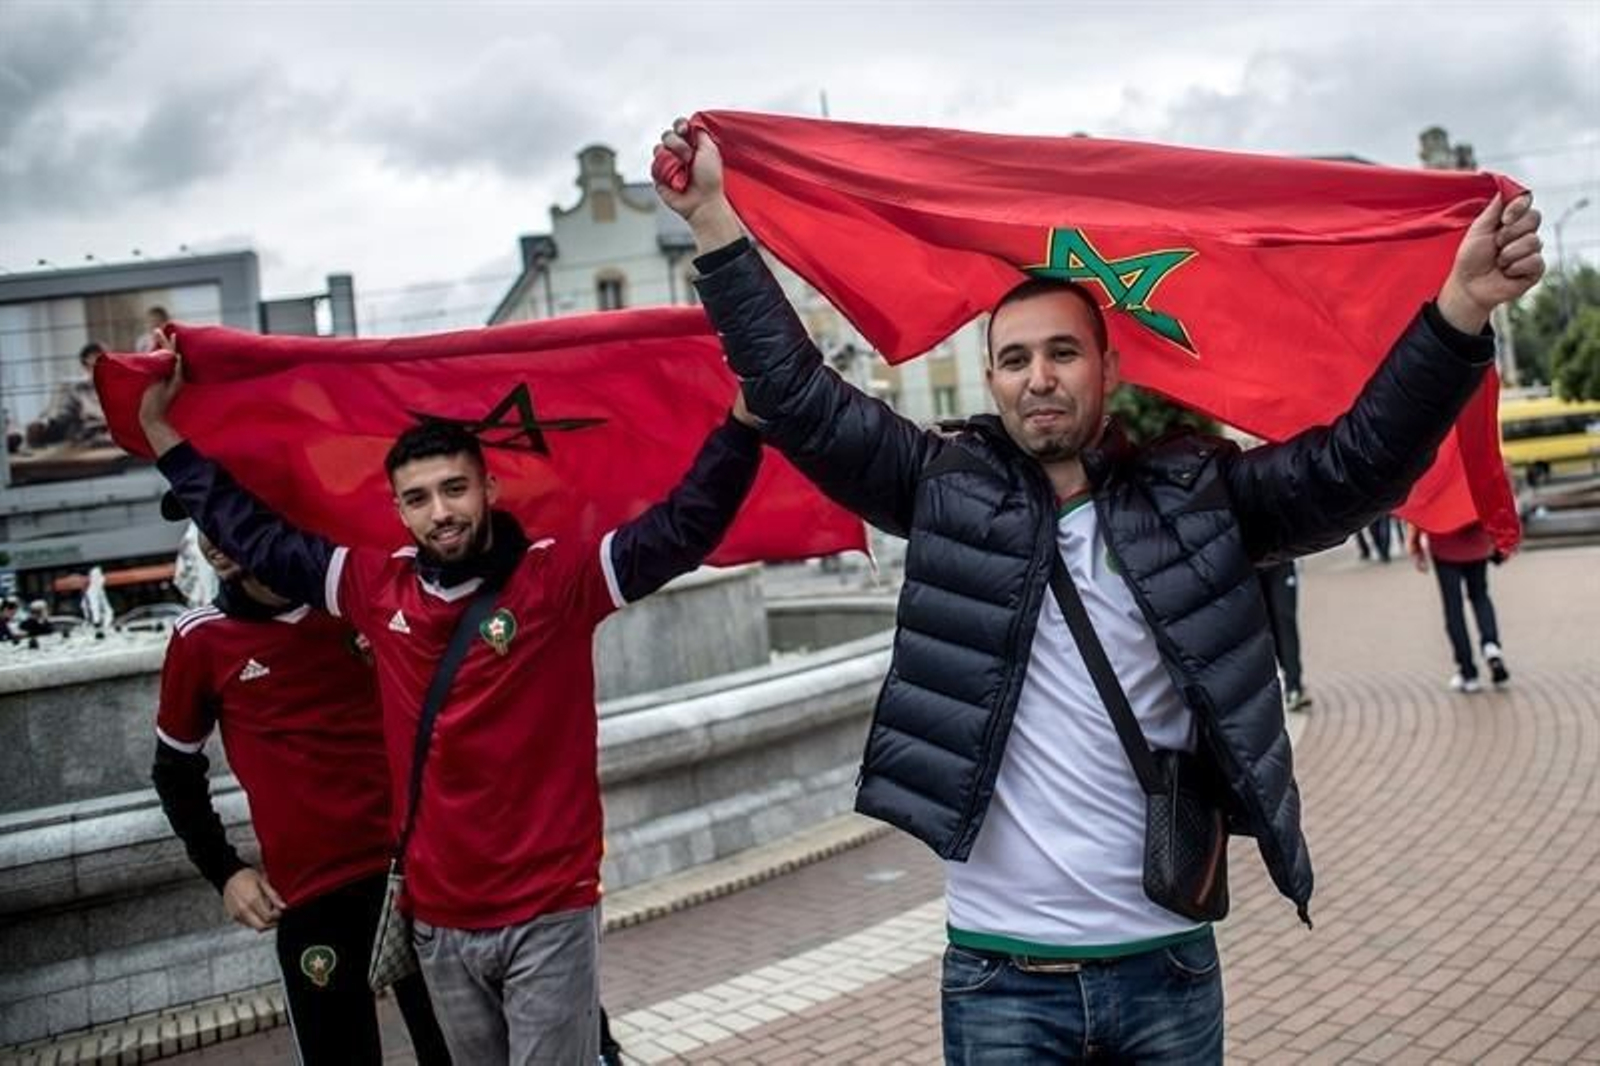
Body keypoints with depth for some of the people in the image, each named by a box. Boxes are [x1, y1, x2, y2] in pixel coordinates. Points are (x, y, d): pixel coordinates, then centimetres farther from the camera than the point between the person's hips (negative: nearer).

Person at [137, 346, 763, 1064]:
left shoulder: (557, 577, -9)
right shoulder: (377, 588, 2)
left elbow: (684, 527, -18)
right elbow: (252, 535, 12)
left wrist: (744, 417, -31)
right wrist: (160, 427, 15)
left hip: (548, 914, -4)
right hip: (438, 920, 5)